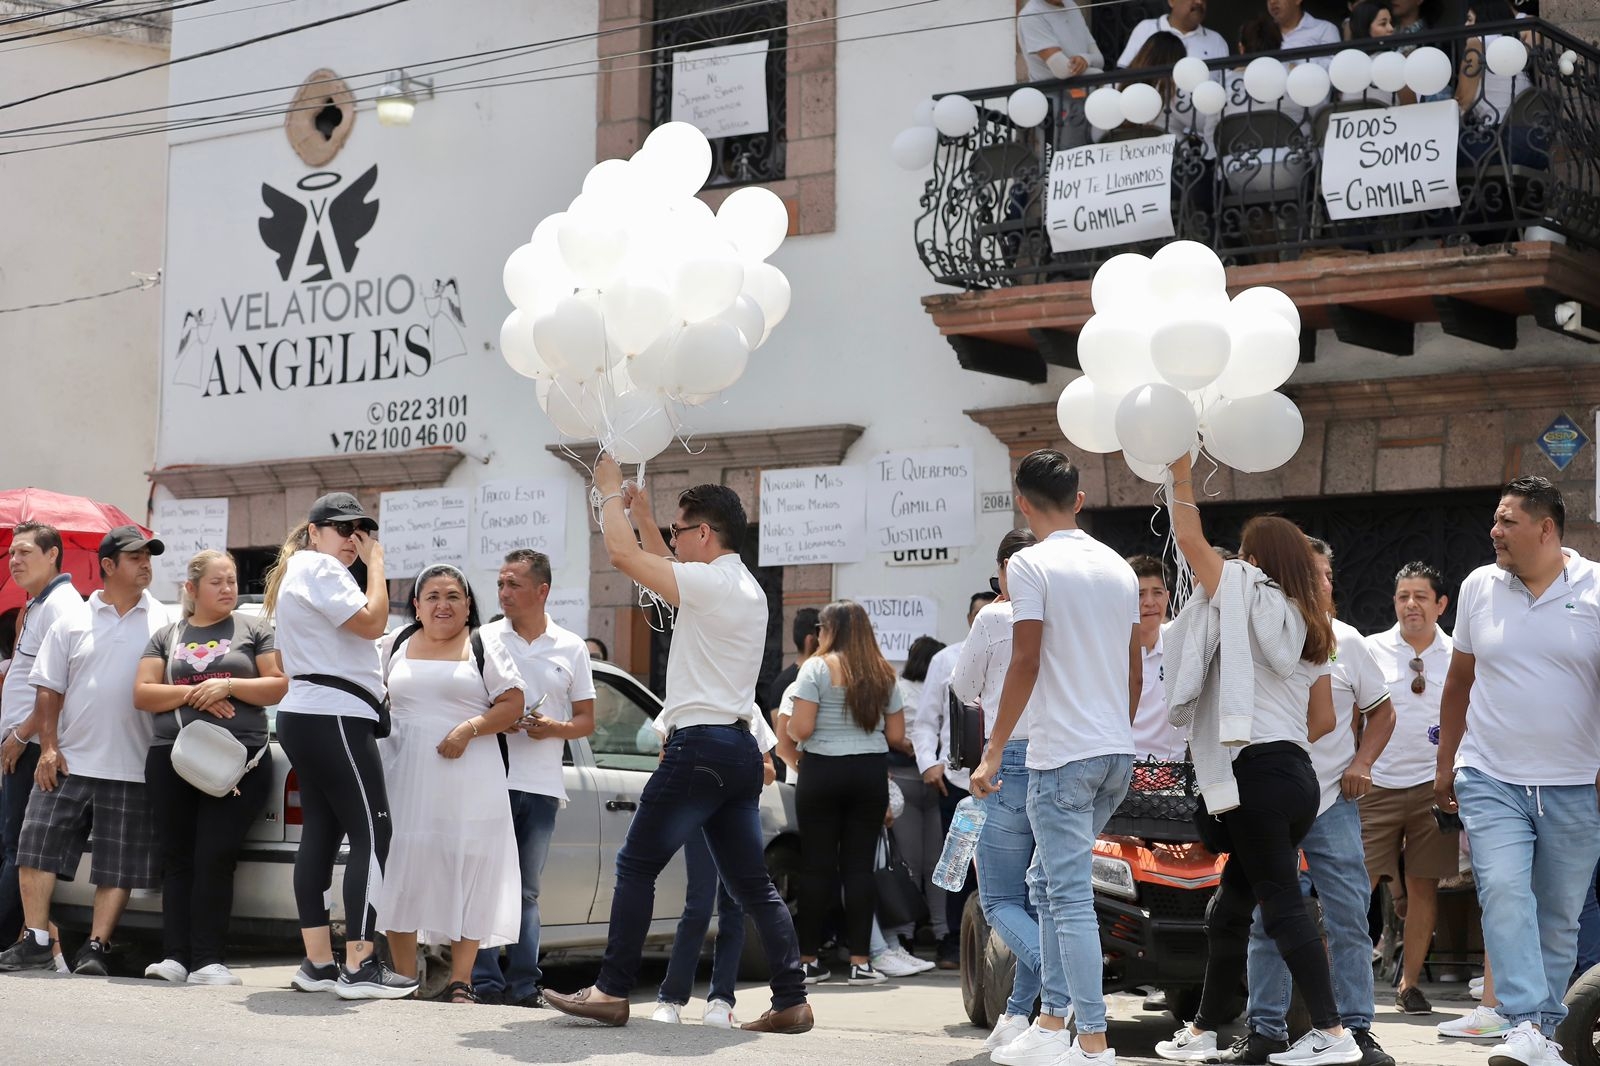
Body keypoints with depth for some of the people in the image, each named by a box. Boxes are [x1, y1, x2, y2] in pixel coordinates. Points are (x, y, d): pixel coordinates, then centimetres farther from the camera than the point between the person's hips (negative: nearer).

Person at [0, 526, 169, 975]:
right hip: (68, 761, 1)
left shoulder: (164, 622, 4)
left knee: (118, 865, 0)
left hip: (131, 768, -1)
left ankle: (95, 947, 8)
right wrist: (49, 748, -3)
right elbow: (49, 690, 7)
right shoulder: (74, 620, 7)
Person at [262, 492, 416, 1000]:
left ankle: (318, 963, 6)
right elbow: (371, 621, -16)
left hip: (304, 716, 11)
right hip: (334, 717, -11)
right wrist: (376, 564, -7)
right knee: (372, 834, -12)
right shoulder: (319, 568, -8)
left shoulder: (298, 572, 25)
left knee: (321, 834, 7)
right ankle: (359, 966, -16)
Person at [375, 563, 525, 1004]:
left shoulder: (485, 649, 5)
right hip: (405, 778, 3)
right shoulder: (395, 645, 14)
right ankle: (404, 978, 7)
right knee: (402, 869, 0)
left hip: (468, 783, -3)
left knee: (468, 870, -4)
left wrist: (470, 728, -16)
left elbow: (512, 704, -2)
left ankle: (460, 980, 0)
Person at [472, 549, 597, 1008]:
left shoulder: (571, 648, 10)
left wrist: (554, 728, -8)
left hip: (542, 785, 2)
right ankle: (484, 982, -4)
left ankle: (524, 984, 10)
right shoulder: (484, 639, 7)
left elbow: (586, 720, 12)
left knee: (527, 890, 7)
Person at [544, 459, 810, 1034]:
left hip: (700, 746, -9)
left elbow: (622, 554, -11)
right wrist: (640, 509, 33)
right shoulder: (747, 588, 18)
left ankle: (612, 991, -2)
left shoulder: (711, 582, -10)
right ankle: (792, 1001, 3)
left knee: (637, 864, -3)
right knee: (751, 883, 7)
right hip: (739, 749, 9)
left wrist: (611, 494, 5)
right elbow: (669, 570, 34)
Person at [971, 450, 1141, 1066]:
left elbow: (1025, 662, -13)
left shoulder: (1030, 564, -7)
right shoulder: (1118, 568, 14)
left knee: (1071, 900, -5)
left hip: (1063, 754, -7)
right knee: (1047, 884, 18)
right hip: (1117, 752, 7)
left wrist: (993, 752, -9)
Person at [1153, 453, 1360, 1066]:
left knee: (1282, 905, -9)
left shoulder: (1246, 593, 0)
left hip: (1256, 772, -8)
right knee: (1229, 909, 13)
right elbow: (1324, 720, 18)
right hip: (1297, 776, 8)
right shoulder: (1309, 631, 20)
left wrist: (1181, 474, 12)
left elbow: (1190, 541, 2)